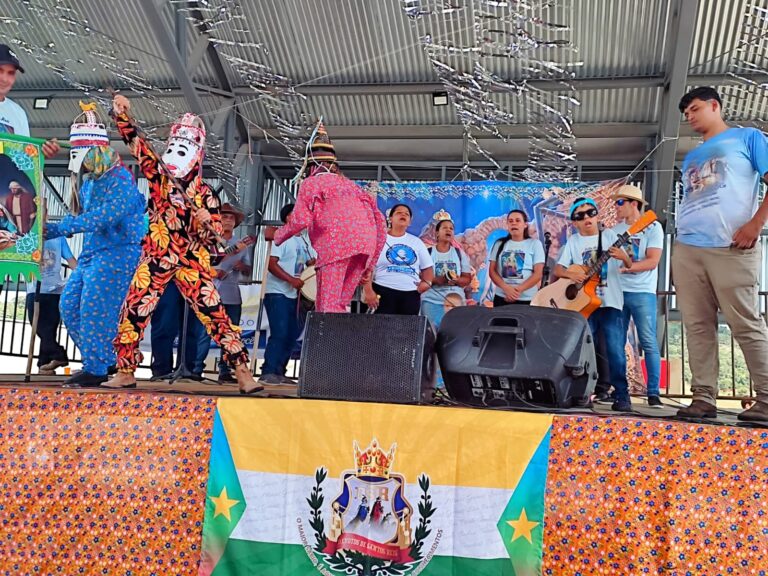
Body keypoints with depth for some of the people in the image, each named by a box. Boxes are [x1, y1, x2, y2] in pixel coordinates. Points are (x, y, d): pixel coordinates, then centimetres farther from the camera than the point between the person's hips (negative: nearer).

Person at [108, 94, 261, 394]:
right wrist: (121, 115, -10)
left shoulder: (204, 193, 5)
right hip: (156, 259, 2)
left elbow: (214, 235, 5)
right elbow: (137, 144, 1)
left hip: (192, 263, -1)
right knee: (132, 312, 2)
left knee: (216, 315, -7)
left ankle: (243, 374, -6)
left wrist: (206, 222, -16)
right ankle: (125, 372, 19)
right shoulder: (158, 175, 8)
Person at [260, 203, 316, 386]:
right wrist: (292, 280, -25)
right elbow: (271, 264, -17)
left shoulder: (303, 241, 16)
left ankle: (279, 372, 14)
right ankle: (268, 372, -7)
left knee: (292, 334, 8)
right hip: (277, 293, -8)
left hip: (294, 295, 8)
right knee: (279, 333, -13)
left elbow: (312, 263, 18)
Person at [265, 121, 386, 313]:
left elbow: (301, 220, -2)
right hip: (365, 244, 6)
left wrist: (276, 236, 17)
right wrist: (368, 266, 30)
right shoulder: (350, 184, 33)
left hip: (337, 242, -6)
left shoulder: (311, 182, 15)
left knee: (327, 308, -8)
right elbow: (380, 222, 26)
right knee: (339, 307, 11)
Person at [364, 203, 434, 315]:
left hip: (411, 294, 4)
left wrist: (427, 282, -3)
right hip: (384, 292, -4)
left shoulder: (417, 242, 17)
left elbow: (428, 267, 18)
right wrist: (368, 291, -13)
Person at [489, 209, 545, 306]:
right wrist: (506, 288, -13)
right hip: (501, 298, 2)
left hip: (527, 299, -2)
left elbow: (538, 273, -4)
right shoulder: (499, 244, 8)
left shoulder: (535, 244, 3)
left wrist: (519, 290, -16)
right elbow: (492, 270, 4)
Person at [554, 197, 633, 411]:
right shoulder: (573, 241, 8)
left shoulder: (609, 236, 5)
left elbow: (629, 266, 2)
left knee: (615, 349, -8)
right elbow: (558, 269, 3)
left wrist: (624, 257, -21)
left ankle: (622, 395, 0)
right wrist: (571, 274, -18)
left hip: (610, 303, -2)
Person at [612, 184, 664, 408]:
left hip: (642, 292, -5)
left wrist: (626, 267, -22)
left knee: (648, 342, -6)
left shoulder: (652, 227, -1)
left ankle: (653, 393, -2)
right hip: (617, 291, 5)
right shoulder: (615, 230, 14)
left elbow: (652, 261, -11)